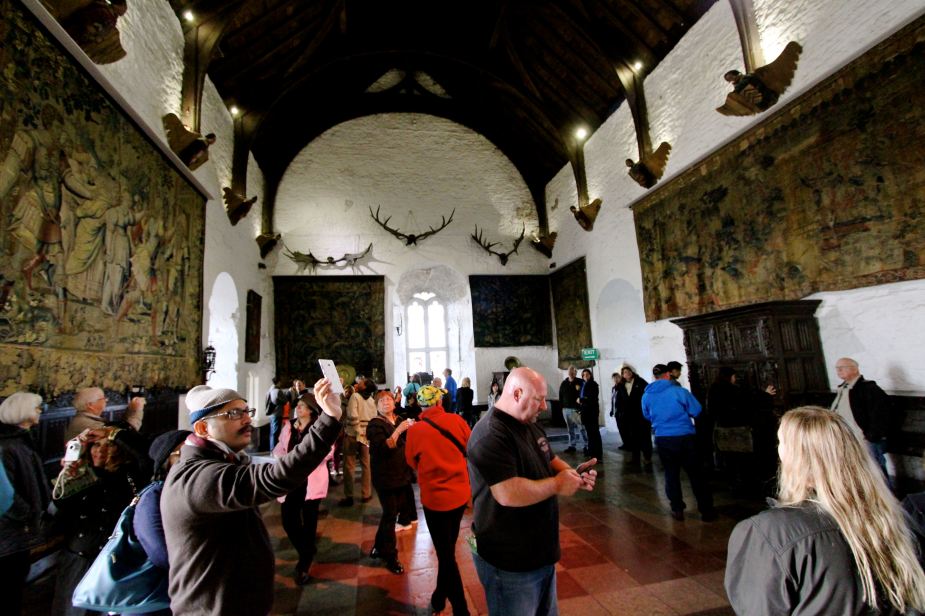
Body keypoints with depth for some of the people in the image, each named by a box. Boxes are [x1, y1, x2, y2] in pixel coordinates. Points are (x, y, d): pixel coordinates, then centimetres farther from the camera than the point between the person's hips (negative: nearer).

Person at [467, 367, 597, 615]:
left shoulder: (531, 426, 4)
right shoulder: (490, 435, -29)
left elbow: (551, 461, 16)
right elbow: (508, 494, -38)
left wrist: (572, 474, -5)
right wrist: (557, 485, -25)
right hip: (510, 564, -9)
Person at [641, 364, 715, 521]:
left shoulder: (646, 395, -3)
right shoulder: (679, 391, -12)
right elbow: (696, 411, -6)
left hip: (663, 439, 2)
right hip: (685, 437, -2)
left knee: (671, 474, 16)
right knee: (696, 473, 12)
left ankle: (677, 509, 20)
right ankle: (706, 510, 20)